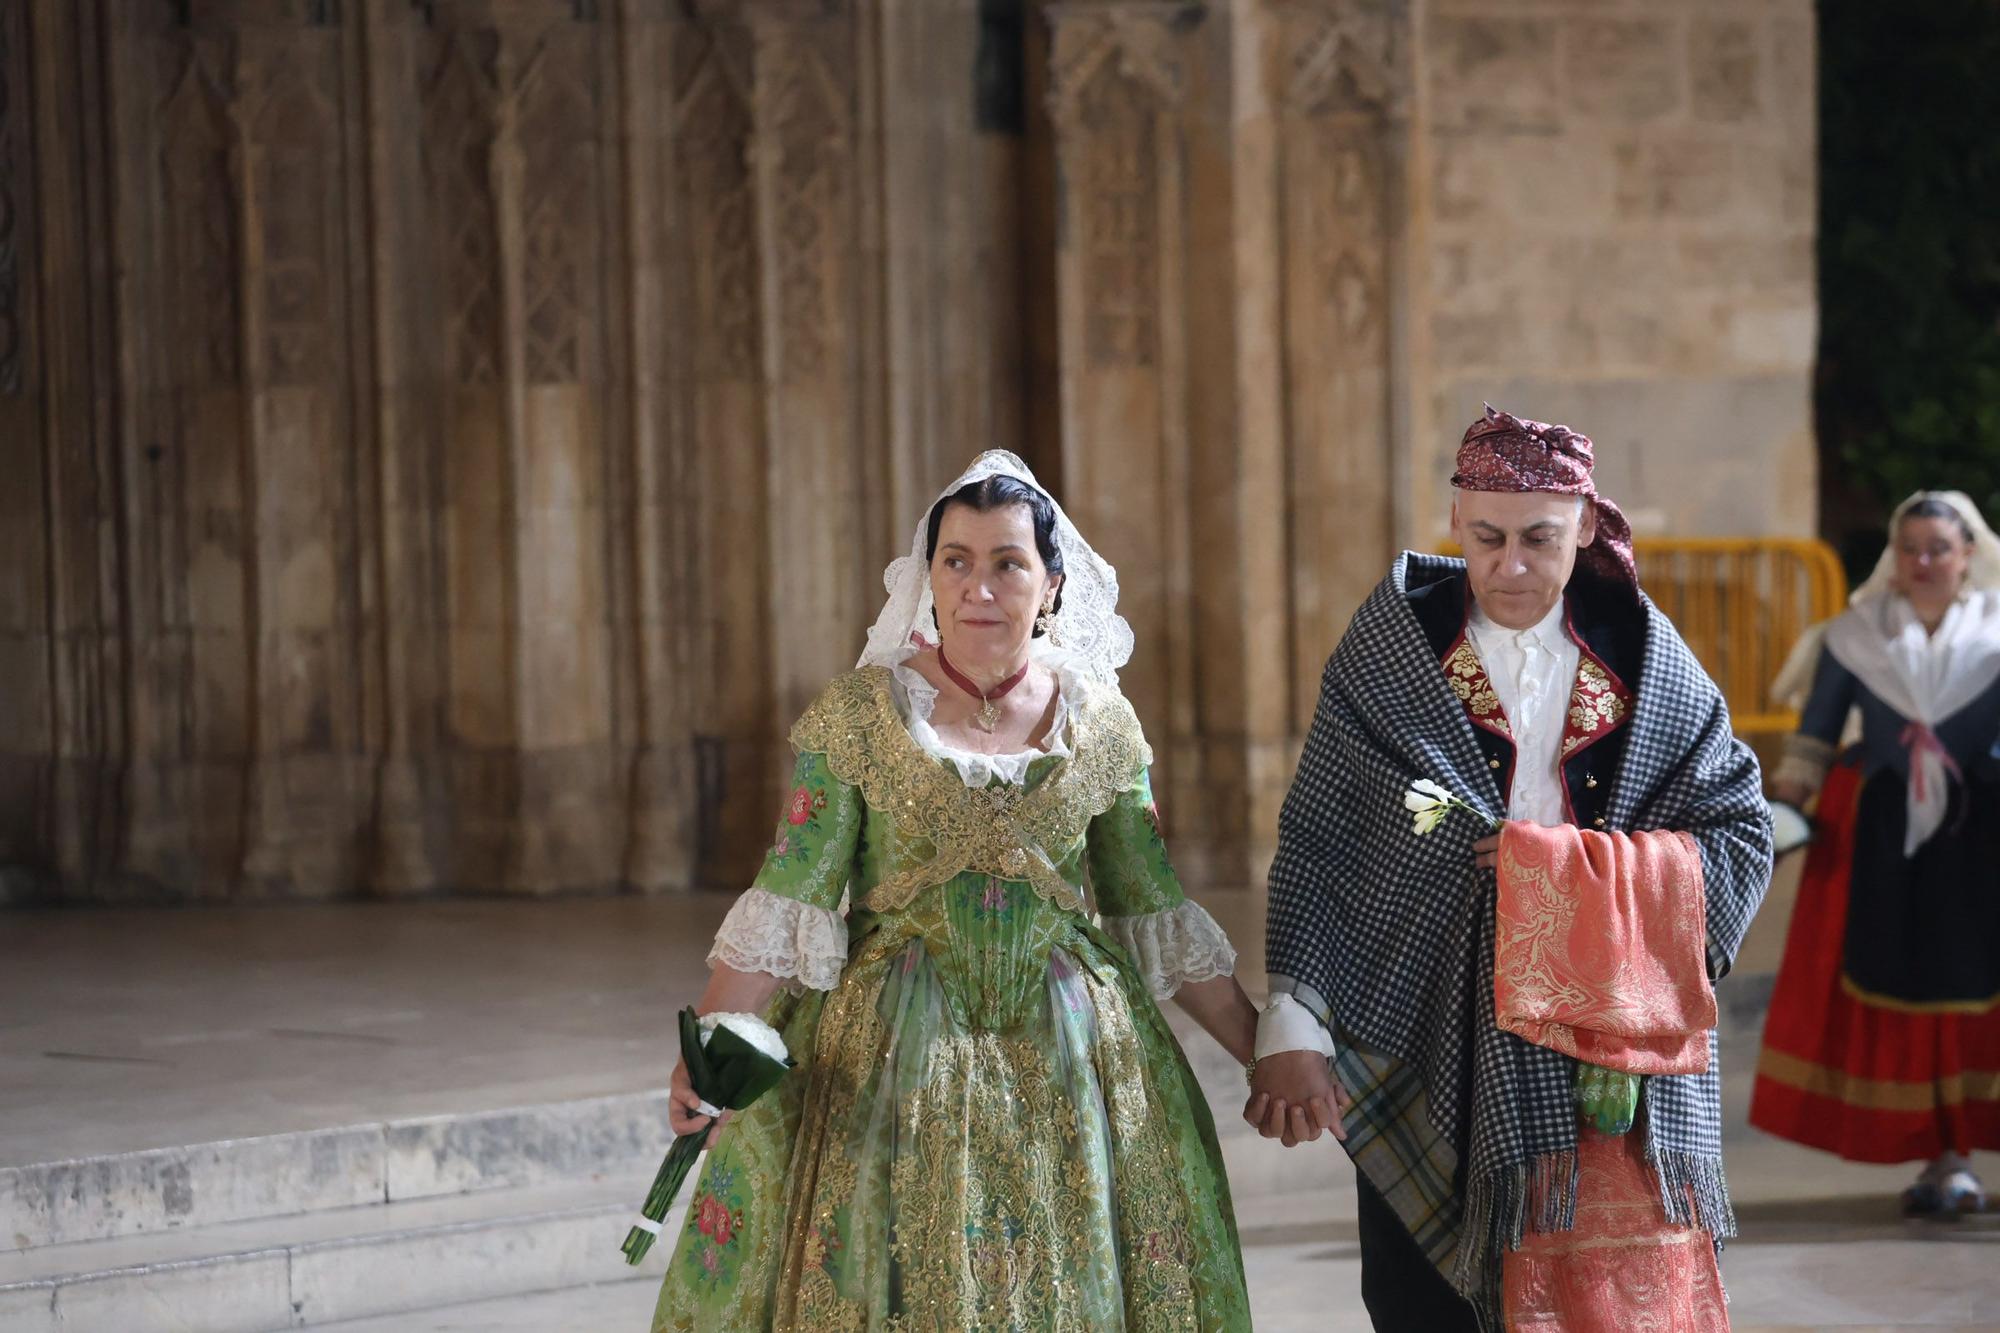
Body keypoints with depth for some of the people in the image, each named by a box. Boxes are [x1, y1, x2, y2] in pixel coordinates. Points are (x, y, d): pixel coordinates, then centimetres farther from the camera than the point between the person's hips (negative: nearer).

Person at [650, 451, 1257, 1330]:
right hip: (893, 1055, -2)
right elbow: (789, 905, -8)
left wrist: (1263, 1052, 8)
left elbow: (1154, 919, 10)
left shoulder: (1102, 723, 3)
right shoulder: (858, 716, -4)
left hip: (1070, 1057, 2)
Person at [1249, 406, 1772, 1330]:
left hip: (1610, 1066, 1)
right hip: (1432, 1051, -1)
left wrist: (1562, 865, -11)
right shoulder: (1388, 652, 0)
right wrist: (1293, 1028, -13)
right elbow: (1316, 843, -3)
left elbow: (1739, 835, 2)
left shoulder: (1646, 665, 4)